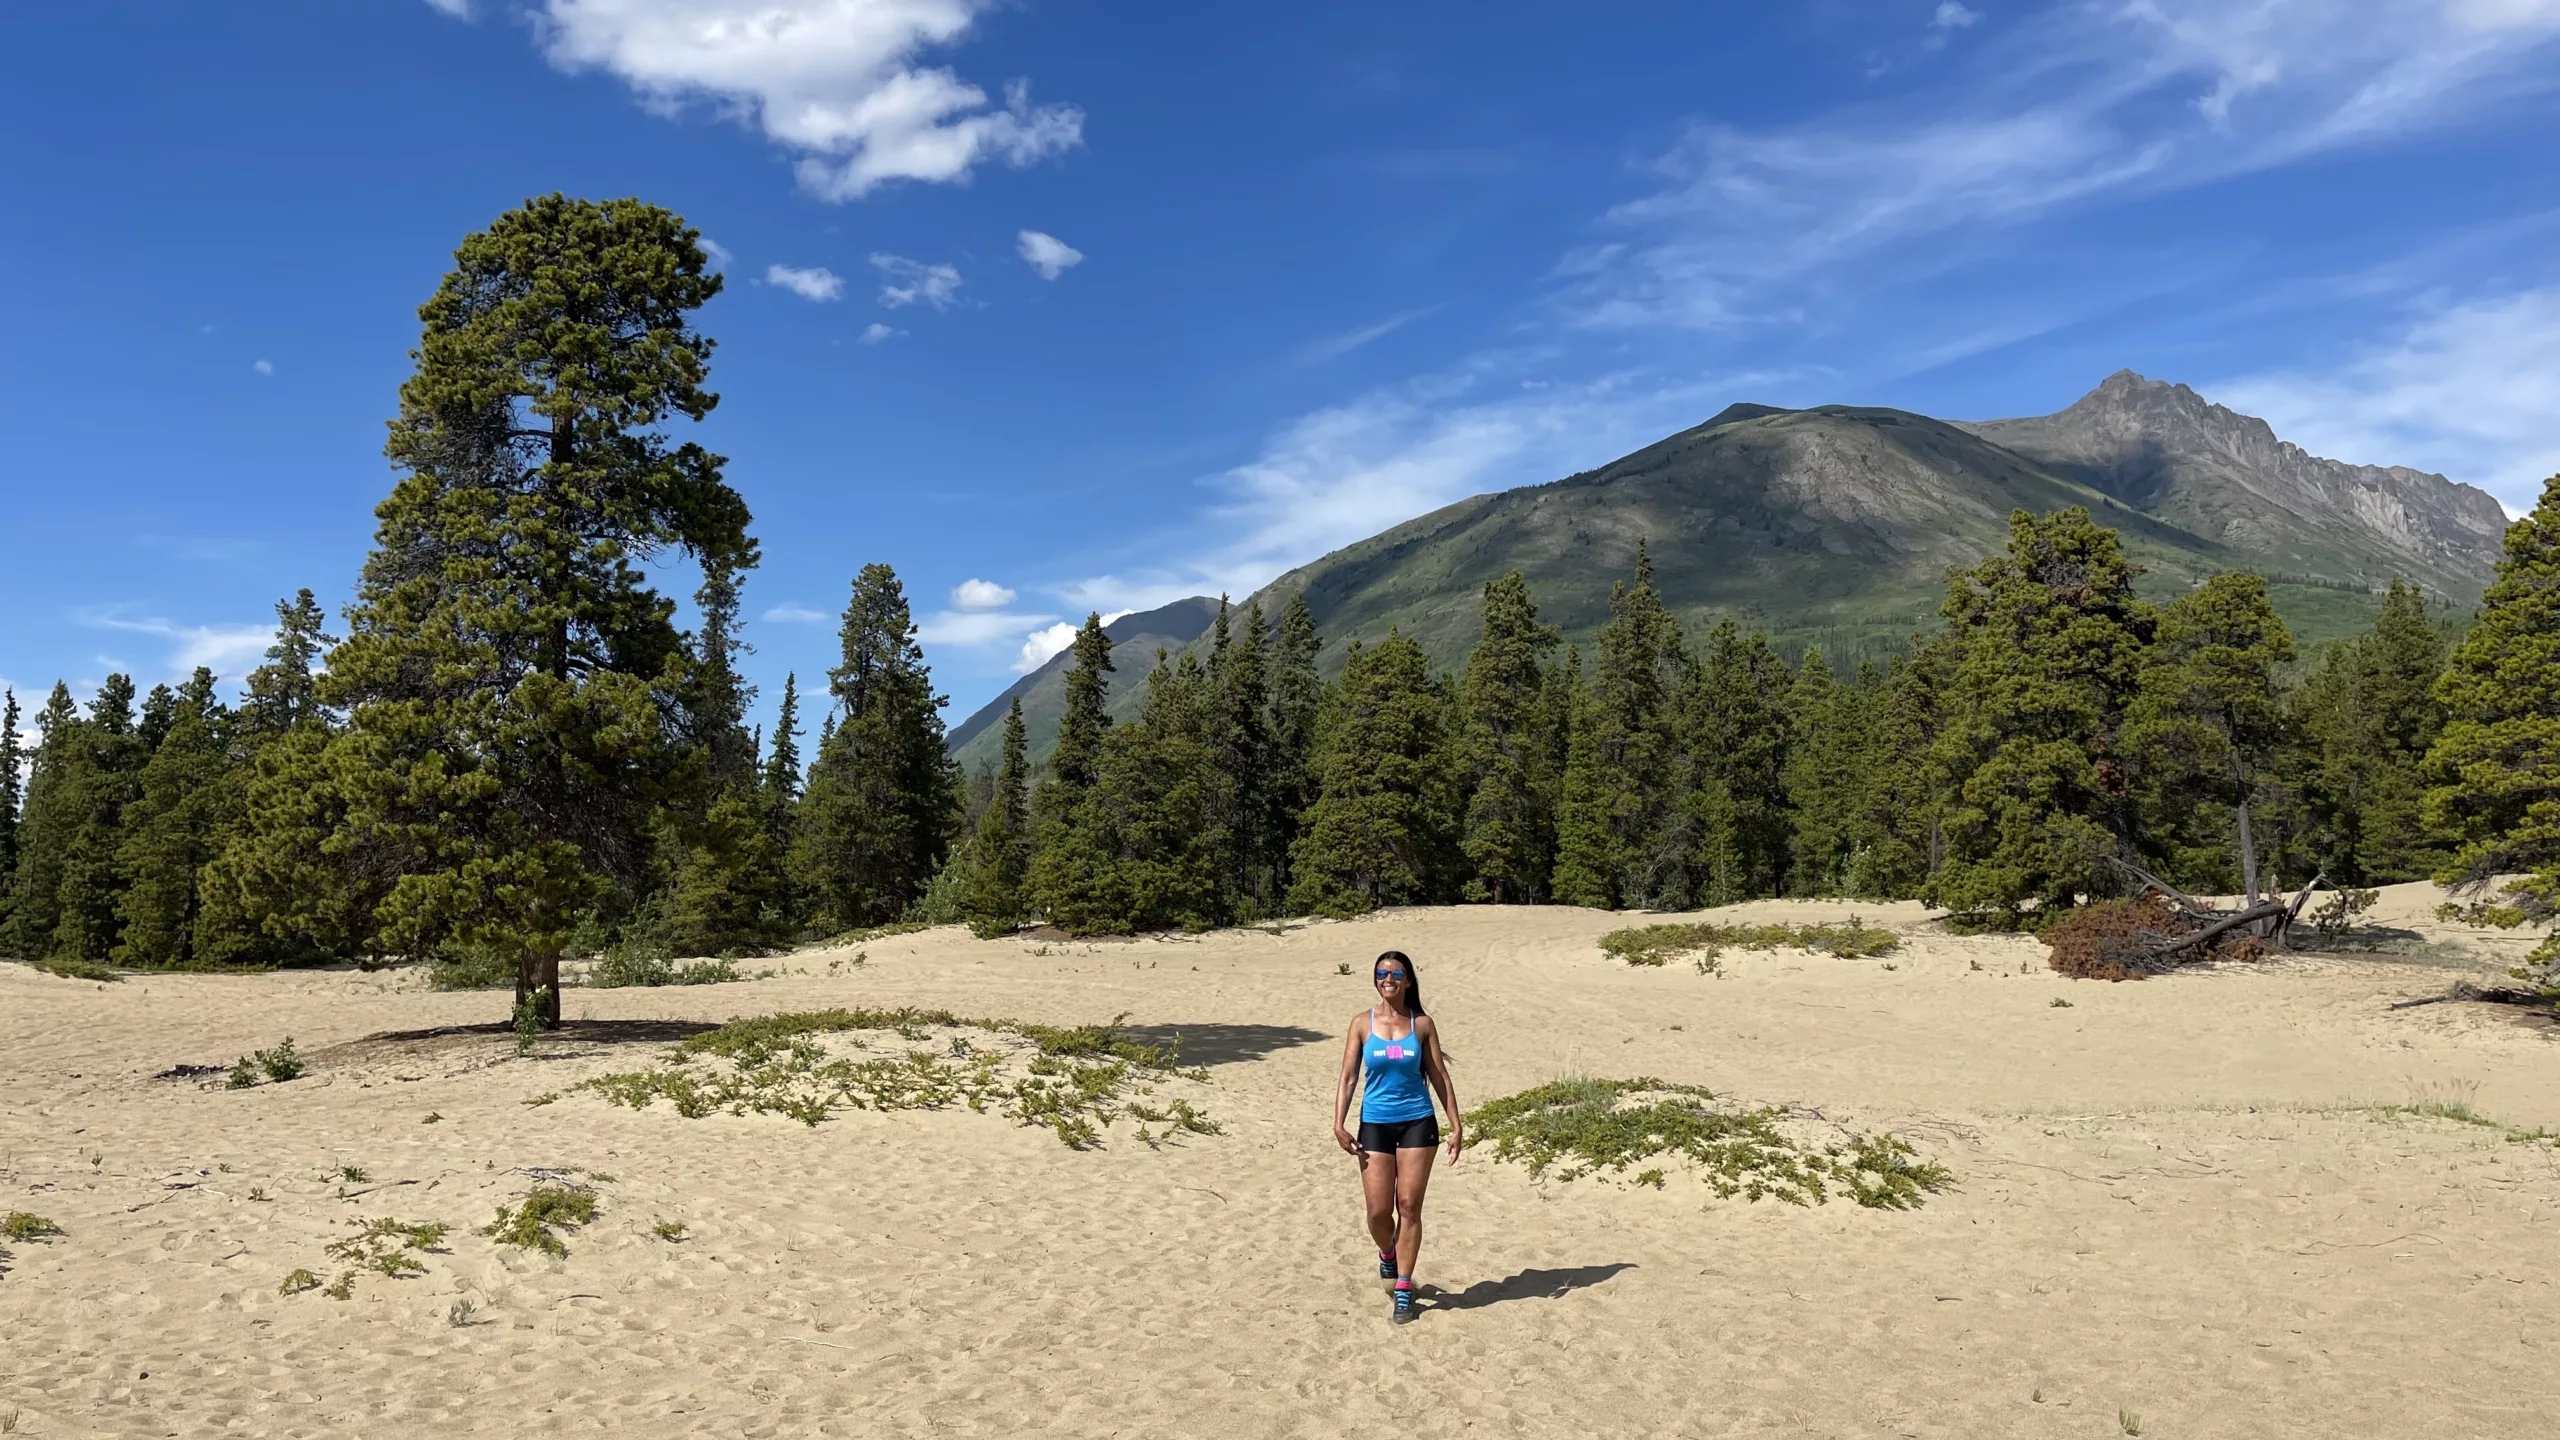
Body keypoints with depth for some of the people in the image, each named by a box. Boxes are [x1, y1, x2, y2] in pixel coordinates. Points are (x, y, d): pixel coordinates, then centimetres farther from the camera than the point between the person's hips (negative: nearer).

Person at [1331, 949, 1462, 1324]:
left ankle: (1404, 1288, 13)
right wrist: (1339, 1125, -9)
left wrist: (1456, 1124, 1)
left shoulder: (1423, 1024, 1)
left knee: (1409, 1207, 0)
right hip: (1375, 1124, 0)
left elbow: (1439, 1076, 5)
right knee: (1378, 1211, -1)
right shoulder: (1362, 1023, 0)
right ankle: (1387, 1253, 33)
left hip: (1417, 1123, 0)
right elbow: (1348, 1077, 0)